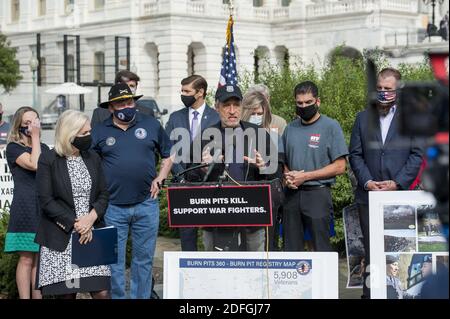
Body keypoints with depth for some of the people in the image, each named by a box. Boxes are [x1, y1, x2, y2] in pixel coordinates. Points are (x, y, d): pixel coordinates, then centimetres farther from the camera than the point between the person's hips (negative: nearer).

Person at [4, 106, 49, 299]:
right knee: (27, 259, -6)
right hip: (25, 209, -6)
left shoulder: (44, 148, 16)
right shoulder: (13, 148, -3)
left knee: (40, 259, 7)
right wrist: (34, 137, -12)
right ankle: (24, 297, -4)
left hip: (45, 209, 6)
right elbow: (35, 164, -19)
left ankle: (38, 296, 12)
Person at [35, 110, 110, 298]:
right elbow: (46, 200, -7)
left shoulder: (93, 158, 13)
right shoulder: (48, 160, -2)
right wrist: (74, 224, -13)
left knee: (101, 292, -6)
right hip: (61, 238, -3)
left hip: (91, 235, 4)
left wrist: (91, 218, -9)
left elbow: (103, 195, 11)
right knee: (68, 293, -3)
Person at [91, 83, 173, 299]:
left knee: (144, 258, 8)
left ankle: (141, 297, 18)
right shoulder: (99, 132, 4)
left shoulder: (151, 125, 6)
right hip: (113, 206, -1)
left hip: (146, 203, 1)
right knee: (114, 260, 3)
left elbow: (168, 155, 16)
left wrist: (159, 179, 4)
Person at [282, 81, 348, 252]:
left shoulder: (330, 126, -2)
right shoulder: (290, 128, 13)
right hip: (292, 194, 5)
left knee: (321, 247, -4)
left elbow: (339, 166, -7)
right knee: (291, 247, 7)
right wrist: (287, 176, -3)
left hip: (318, 193, -5)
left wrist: (305, 176, -11)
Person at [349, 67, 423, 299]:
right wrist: (367, 181, -6)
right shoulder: (362, 118, 13)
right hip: (369, 194, 2)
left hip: (399, 194, -2)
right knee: (371, 250, 3)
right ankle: (369, 293, 6)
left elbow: (416, 155, 1)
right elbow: (355, 155, 9)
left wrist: (396, 183, -9)